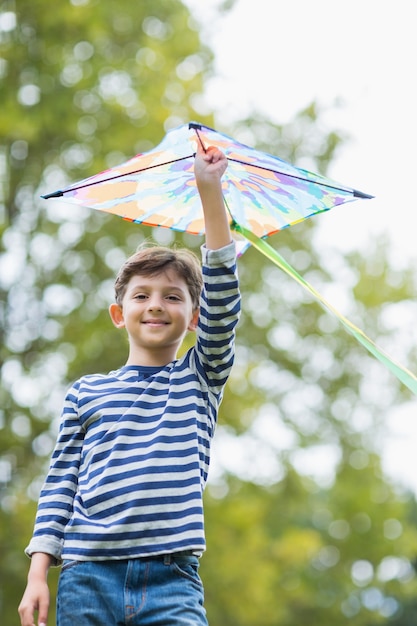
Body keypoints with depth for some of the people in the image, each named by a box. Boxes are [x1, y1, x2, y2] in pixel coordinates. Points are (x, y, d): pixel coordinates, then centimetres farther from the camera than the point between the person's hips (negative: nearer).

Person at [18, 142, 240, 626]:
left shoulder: (200, 379, 14)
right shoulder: (86, 393, 14)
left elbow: (222, 299, 2)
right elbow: (60, 482, 12)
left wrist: (209, 190, -3)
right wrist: (38, 574, 2)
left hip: (171, 581, -1)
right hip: (87, 578, 1)